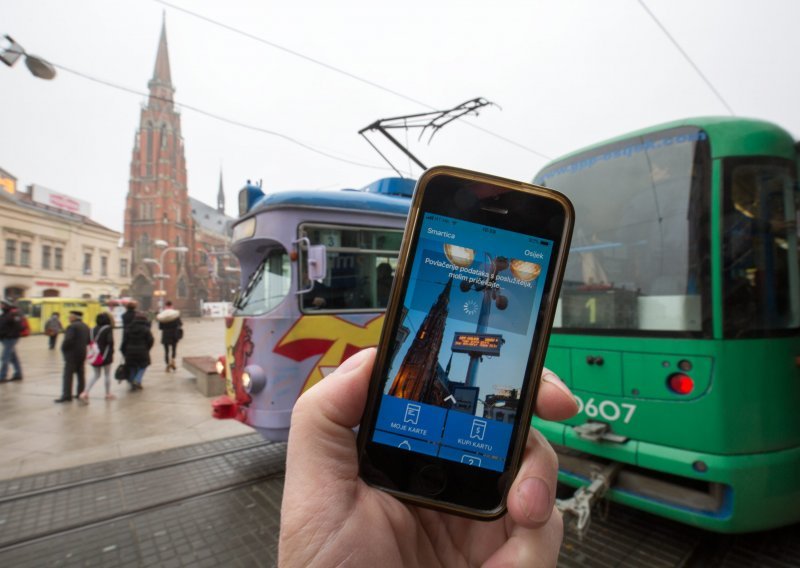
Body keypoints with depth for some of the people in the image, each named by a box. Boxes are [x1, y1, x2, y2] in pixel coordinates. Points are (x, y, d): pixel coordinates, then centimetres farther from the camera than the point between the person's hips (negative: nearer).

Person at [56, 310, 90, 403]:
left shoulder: (72, 327, -15)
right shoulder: (85, 327, 12)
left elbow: (68, 340, -23)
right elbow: (89, 340, 16)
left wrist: (63, 348, -8)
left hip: (72, 354, -8)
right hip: (82, 353, 8)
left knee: (68, 375, -5)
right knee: (81, 375, 12)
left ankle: (66, 396, -5)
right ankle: (81, 393, 17)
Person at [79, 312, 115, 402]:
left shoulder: (93, 329, 8)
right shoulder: (108, 329, -10)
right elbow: (110, 341, -18)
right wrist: (112, 352, -7)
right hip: (105, 355, -5)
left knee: (96, 375, 17)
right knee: (107, 374, 10)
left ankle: (85, 392, 1)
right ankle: (108, 394, 19)